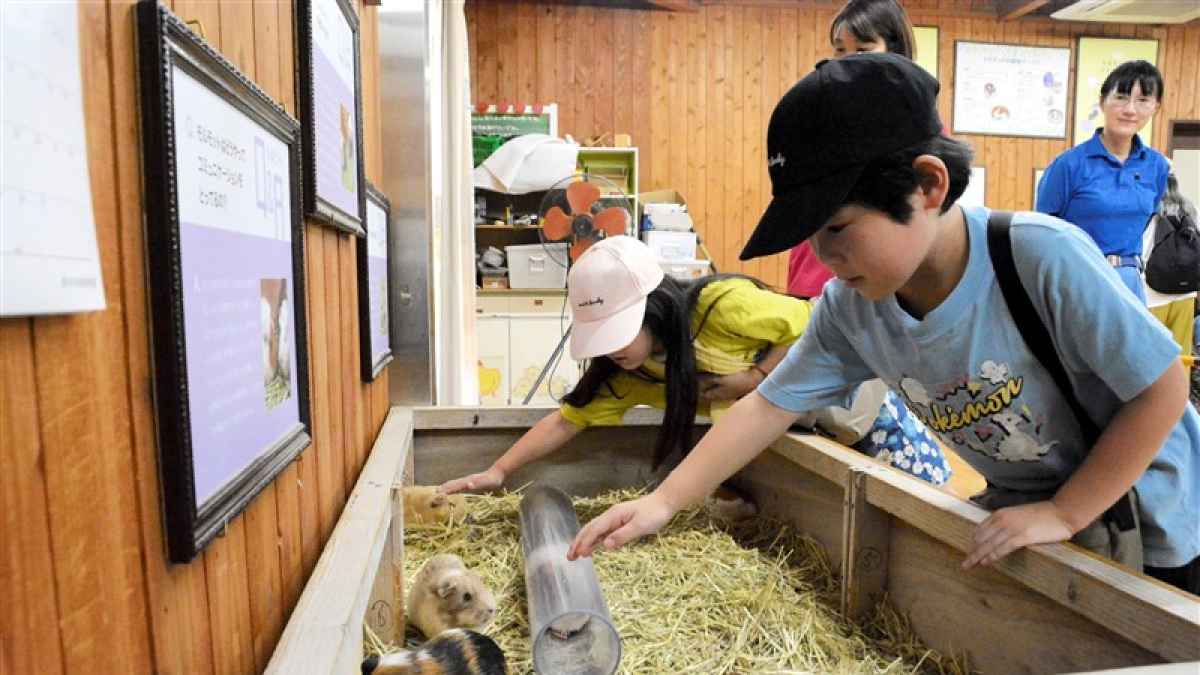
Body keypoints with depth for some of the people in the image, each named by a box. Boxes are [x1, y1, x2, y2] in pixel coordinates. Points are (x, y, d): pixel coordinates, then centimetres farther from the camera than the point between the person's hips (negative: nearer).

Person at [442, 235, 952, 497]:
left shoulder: (722, 306, -37)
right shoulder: (630, 372, -14)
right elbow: (570, 418, -13)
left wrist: (753, 379, -33)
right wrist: (497, 472, -20)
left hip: (849, 395, -6)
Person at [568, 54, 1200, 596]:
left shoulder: (1044, 256, -34)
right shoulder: (847, 308, -19)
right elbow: (770, 404, -14)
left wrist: (1063, 513, -23)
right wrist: (662, 502, -18)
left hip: (1148, 524, -3)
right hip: (1020, 513, 4)